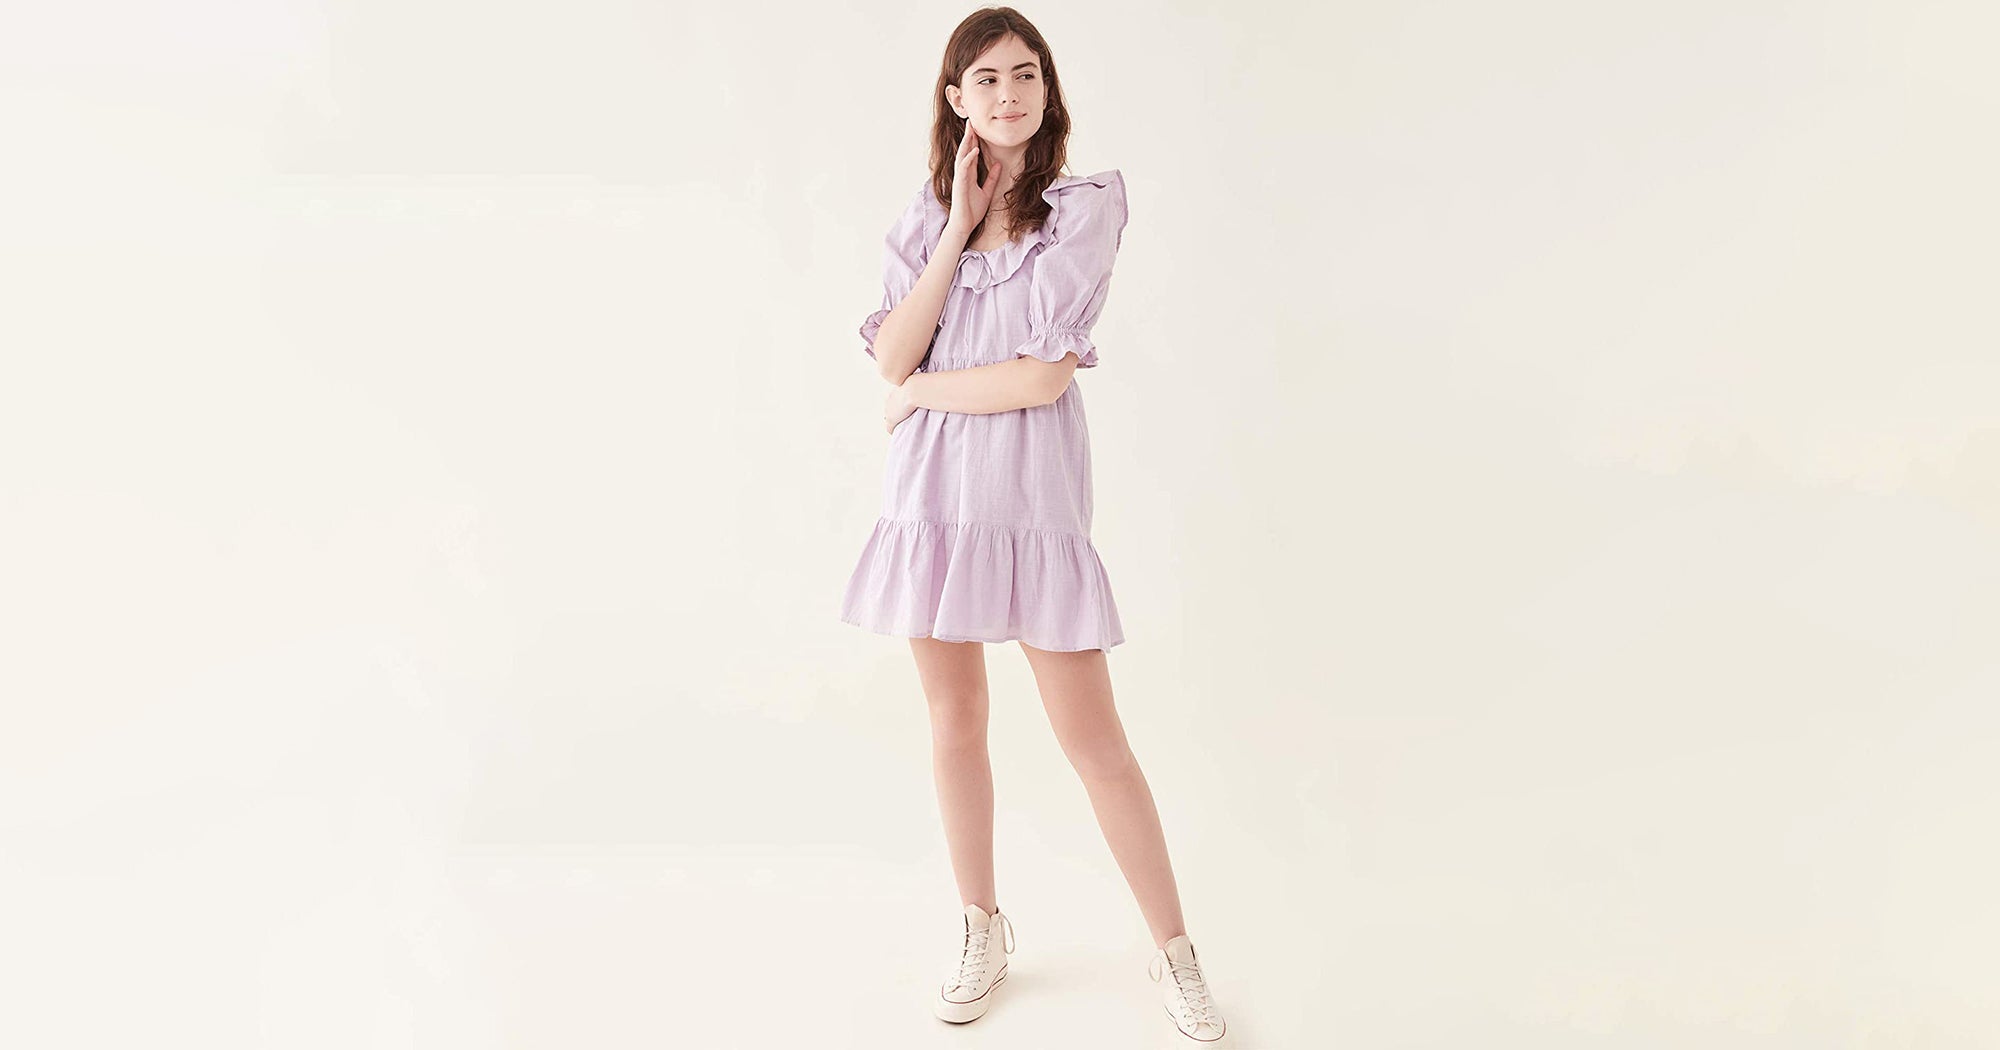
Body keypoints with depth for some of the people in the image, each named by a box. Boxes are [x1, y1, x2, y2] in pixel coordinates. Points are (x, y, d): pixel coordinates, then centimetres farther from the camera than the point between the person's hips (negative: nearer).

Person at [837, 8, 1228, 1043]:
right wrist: (958, 231, -7)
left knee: (1093, 738, 0)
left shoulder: (1084, 207, -5)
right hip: (933, 491, 4)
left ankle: (1173, 949, 17)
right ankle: (982, 931, 31)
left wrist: (922, 391, -4)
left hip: (1033, 493, -4)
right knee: (955, 720, 13)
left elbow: (1042, 375, -14)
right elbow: (890, 356, -4)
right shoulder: (927, 212, 9)